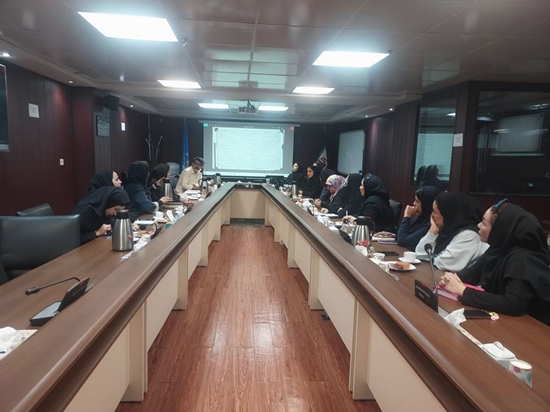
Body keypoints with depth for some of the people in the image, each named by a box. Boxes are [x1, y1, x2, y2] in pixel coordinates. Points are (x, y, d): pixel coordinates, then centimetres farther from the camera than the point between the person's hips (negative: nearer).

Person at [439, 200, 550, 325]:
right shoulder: (499, 249, -4)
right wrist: (453, 279, -14)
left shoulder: (522, 260, -26)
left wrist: (462, 291, -31)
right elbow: (473, 272, 8)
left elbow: (513, 305, -36)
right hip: (504, 319, 7)